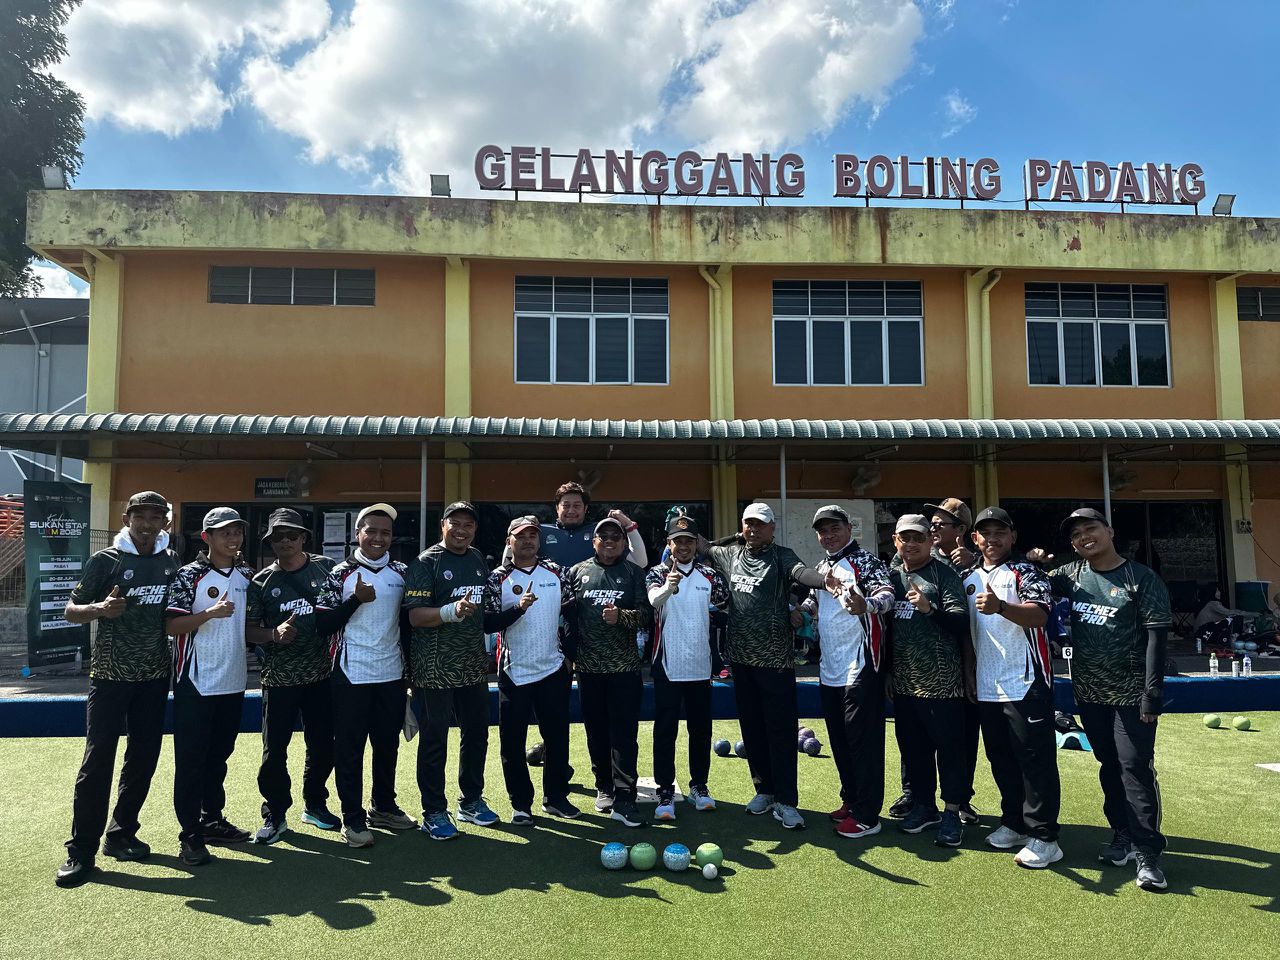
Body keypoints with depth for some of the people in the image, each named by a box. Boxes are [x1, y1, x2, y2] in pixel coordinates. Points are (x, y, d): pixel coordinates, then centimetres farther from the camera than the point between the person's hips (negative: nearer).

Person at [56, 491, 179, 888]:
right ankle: (81, 850, 6)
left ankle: (121, 834, 24)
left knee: (144, 759, 9)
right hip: (109, 675, -4)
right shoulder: (105, 560, -4)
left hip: (154, 677, 4)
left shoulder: (172, 562, 6)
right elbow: (71, 611, -2)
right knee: (98, 759, -4)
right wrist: (100, 608, -22)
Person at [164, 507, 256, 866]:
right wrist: (210, 613, -26)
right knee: (191, 759, 1)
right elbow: (171, 625, -14)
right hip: (195, 683, -5)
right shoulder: (190, 575, -9)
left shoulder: (247, 575, 8)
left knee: (219, 755, 15)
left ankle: (212, 820, 28)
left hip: (233, 681, 5)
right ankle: (190, 836, 9)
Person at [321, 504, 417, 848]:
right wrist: (355, 600, -17)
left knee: (388, 744, 14)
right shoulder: (341, 574, -3)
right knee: (349, 747, 2)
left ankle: (383, 807, 29)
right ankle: (353, 818, 13)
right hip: (352, 674, -4)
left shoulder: (401, 573, 6)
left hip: (391, 673, 4)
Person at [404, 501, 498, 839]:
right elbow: (415, 616, -18)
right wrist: (453, 611, -32)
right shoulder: (426, 563, -10)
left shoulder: (478, 559, 12)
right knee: (435, 738, 2)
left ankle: (471, 801, 31)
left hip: (473, 665, 7)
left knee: (477, 732, 14)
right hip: (435, 668, -7)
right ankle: (434, 812, 16)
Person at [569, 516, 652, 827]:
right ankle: (604, 787, 26)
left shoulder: (634, 573, 6)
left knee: (624, 732, -4)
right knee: (596, 730, 11)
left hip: (624, 666, -2)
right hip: (589, 665, 2)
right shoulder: (578, 572, 9)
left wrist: (621, 616, -18)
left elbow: (647, 615, 0)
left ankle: (623, 798, -2)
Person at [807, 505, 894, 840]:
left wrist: (866, 605, -47)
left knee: (863, 741, -3)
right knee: (839, 740, 16)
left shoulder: (866, 561, -9)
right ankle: (851, 800, 30)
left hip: (859, 668, -8)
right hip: (829, 670, 8)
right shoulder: (821, 568, 15)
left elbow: (887, 595, -26)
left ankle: (866, 816, 5)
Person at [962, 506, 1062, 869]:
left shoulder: (1026, 573, -5)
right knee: (1000, 758, 14)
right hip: (986, 687, 6)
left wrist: (1000, 607, -40)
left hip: (1025, 683, -6)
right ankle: (1014, 823, 27)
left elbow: (1039, 615, -23)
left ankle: (1043, 837, 4)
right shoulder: (969, 580, 13)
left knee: (1035, 759, -3)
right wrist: (968, 672, 14)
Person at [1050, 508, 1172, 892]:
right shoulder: (1070, 575, 4)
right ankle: (1123, 836, 26)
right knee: (1110, 767, 13)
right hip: (1089, 694, 5)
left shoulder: (1141, 578, -9)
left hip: (1131, 695, -5)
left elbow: (1156, 638, -12)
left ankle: (1148, 854, 3)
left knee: (1136, 769, -5)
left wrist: (1152, 694, -17)